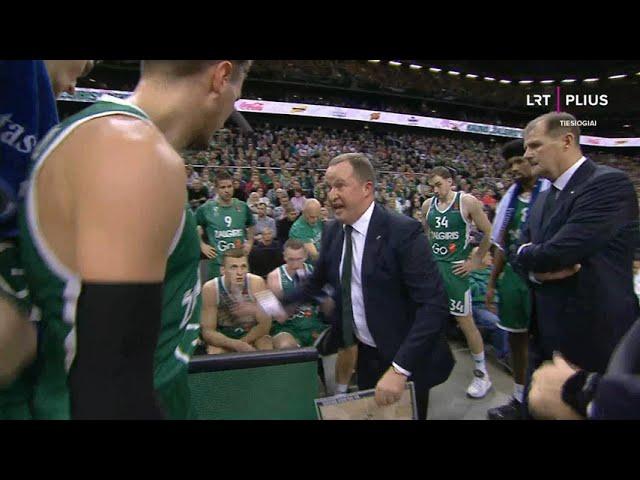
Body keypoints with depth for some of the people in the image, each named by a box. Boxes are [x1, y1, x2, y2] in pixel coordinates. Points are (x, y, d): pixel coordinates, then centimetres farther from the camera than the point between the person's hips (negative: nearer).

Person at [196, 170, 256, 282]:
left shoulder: (243, 207, 2)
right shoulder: (206, 209, -6)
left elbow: (251, 226, 20)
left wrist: (249, 242, 8)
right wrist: (202, 245, -2)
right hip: (216, 263, -2)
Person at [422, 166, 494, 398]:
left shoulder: (467, 202, -10)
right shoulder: (428, 204, 5)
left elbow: (488, 233, -5)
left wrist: (476, 260, -5)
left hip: (455, 267, -5)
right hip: (432, 264, 5)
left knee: (465, 321, 2)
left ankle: (482, 373, 19)